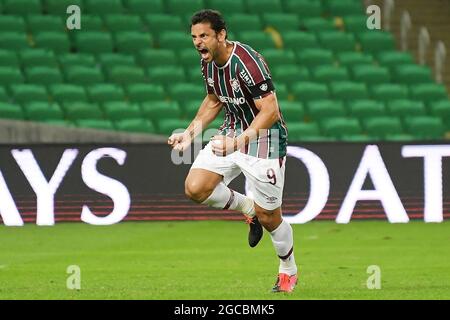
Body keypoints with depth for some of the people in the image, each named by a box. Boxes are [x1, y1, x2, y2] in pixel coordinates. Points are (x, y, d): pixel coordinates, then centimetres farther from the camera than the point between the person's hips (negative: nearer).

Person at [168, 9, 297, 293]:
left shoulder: (247, 62, -26)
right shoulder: (208, 63, 0)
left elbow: (270, 111, -28)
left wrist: (238, 142, -37)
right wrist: (191, 133, 8)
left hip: (265, 138, -7)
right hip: (232, 131, 7)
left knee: (268, 217, -1)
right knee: (195, 188, -12)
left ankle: (289, 271, 26)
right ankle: (248, 208, 14)